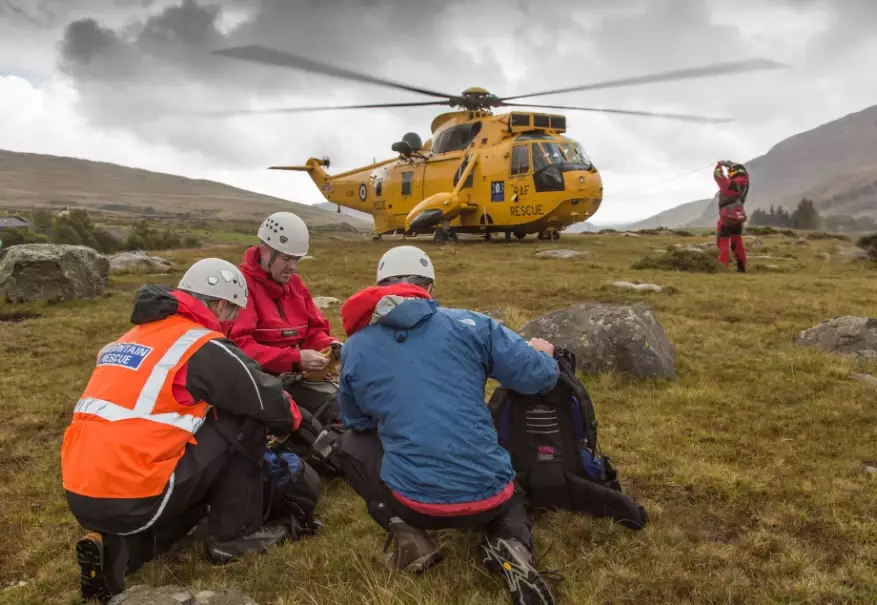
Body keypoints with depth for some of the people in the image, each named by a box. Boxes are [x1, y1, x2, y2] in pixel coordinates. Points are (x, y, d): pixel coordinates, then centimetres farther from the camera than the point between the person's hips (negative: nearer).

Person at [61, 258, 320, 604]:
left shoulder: (131, 337, 18)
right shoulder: (203, 346, -7)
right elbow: (272, 404, 0)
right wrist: (285, 424, 24)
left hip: (81, 497, 8)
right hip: (132, 499, -8)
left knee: (200, 483, 31)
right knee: (244, 421, 2)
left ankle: (117, 549, 9)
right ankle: (233, 535, 11)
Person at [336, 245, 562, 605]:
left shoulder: (355, 349, 3)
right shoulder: (470, 323, -1)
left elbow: (356, 422, 17)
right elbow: (541, 377, 0)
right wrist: (543, 353, 24)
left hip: (414, 501, 0)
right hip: (486, 496, 1)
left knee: (351, 444, 26)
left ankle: (406, 535, 7)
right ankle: (511, 544, 3)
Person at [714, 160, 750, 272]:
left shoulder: (728, 184, -17)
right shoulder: (744, 183, 1)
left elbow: (717, 174, -9)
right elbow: (743, 173, 21)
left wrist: (720, 165, 10)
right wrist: (731, 164, 21)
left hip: (726, 218, -7)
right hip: (738, 218, 7)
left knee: (723, 242, -4)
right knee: (737, 243, 15)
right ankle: (742, 267, 17)